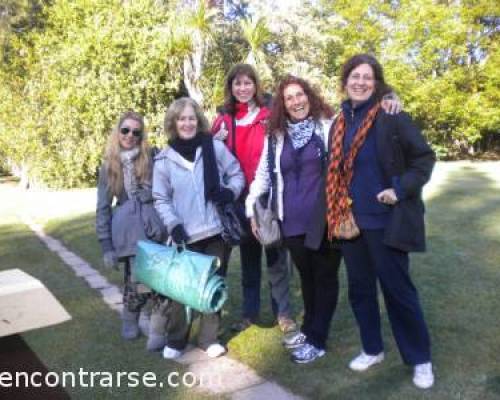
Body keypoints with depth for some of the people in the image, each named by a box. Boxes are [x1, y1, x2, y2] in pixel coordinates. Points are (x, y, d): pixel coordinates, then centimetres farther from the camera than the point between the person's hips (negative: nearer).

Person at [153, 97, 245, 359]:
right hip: (187, 236, -1)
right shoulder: (164, 160, 0)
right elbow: (161, 200, 2)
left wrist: (230, 192, -13)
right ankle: (175, 340, 24)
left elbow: (237, 174, 8)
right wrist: (173, 225, -13)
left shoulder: (215, 147, 0)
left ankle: (209, 338, 27)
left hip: (217, 230, 1)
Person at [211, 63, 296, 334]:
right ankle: (250, 313, 27)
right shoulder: (224, 120, 8)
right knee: (248, 257, 14)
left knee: (276, 256, 5)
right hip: (241, 198, 3)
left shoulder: (270, 115, -2)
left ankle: (283, 313, 18)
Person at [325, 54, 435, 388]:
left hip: (386, 221, -5)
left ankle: (421, 360, 22)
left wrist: (401, 189, -18)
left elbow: (424, 157, -7)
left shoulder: (392, 117, -8)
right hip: (351, 222, 6)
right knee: (360, 289, 14)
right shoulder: (340, 123, 9)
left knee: (398, 290, 3)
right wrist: (338, 213, 10)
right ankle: (372, 350, 34)